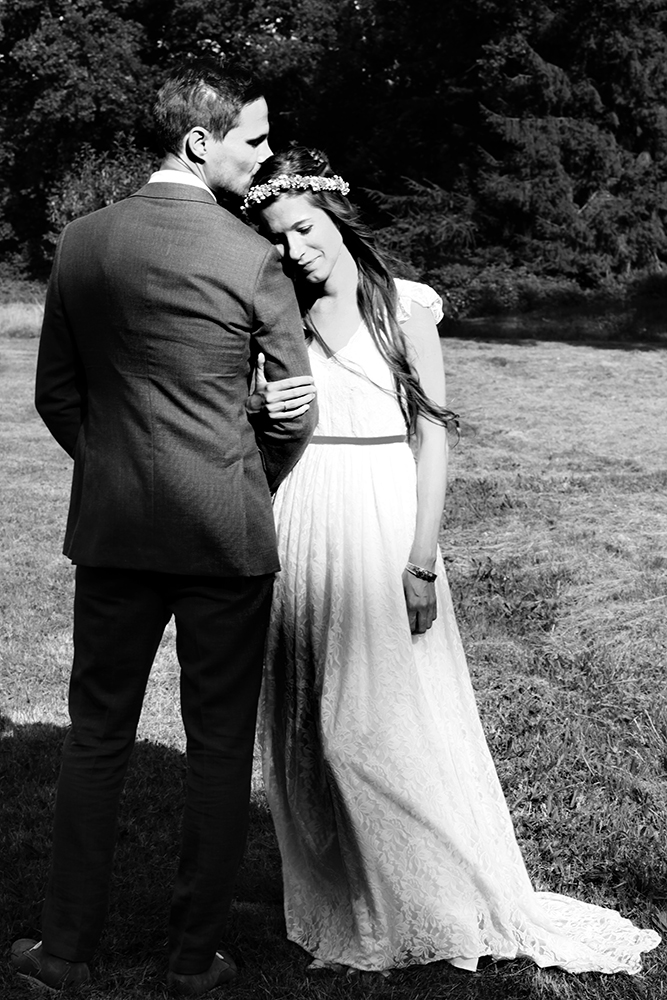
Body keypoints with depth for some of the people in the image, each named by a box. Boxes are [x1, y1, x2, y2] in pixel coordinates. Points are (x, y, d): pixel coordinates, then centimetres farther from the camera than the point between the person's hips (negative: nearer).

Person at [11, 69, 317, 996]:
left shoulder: (81, 243, 2)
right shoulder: (252, 258, -11)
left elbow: (55, 393, 8)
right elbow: (293, 413, -5)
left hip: (112, 529, 4)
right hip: (226, 533, -4)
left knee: (96, 737, 15)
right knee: (220, 746, 9)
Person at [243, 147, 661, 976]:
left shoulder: (405, 306, -1)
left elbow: (433, 434, -3)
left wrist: (421, 560, -11)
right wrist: (256, 407, -13)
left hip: (384, 523, -3)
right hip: (301, 526, 3)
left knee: (395, 714, -1)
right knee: (310, 725, 7)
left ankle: (436, 905, 13)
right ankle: (339, 905, 21)